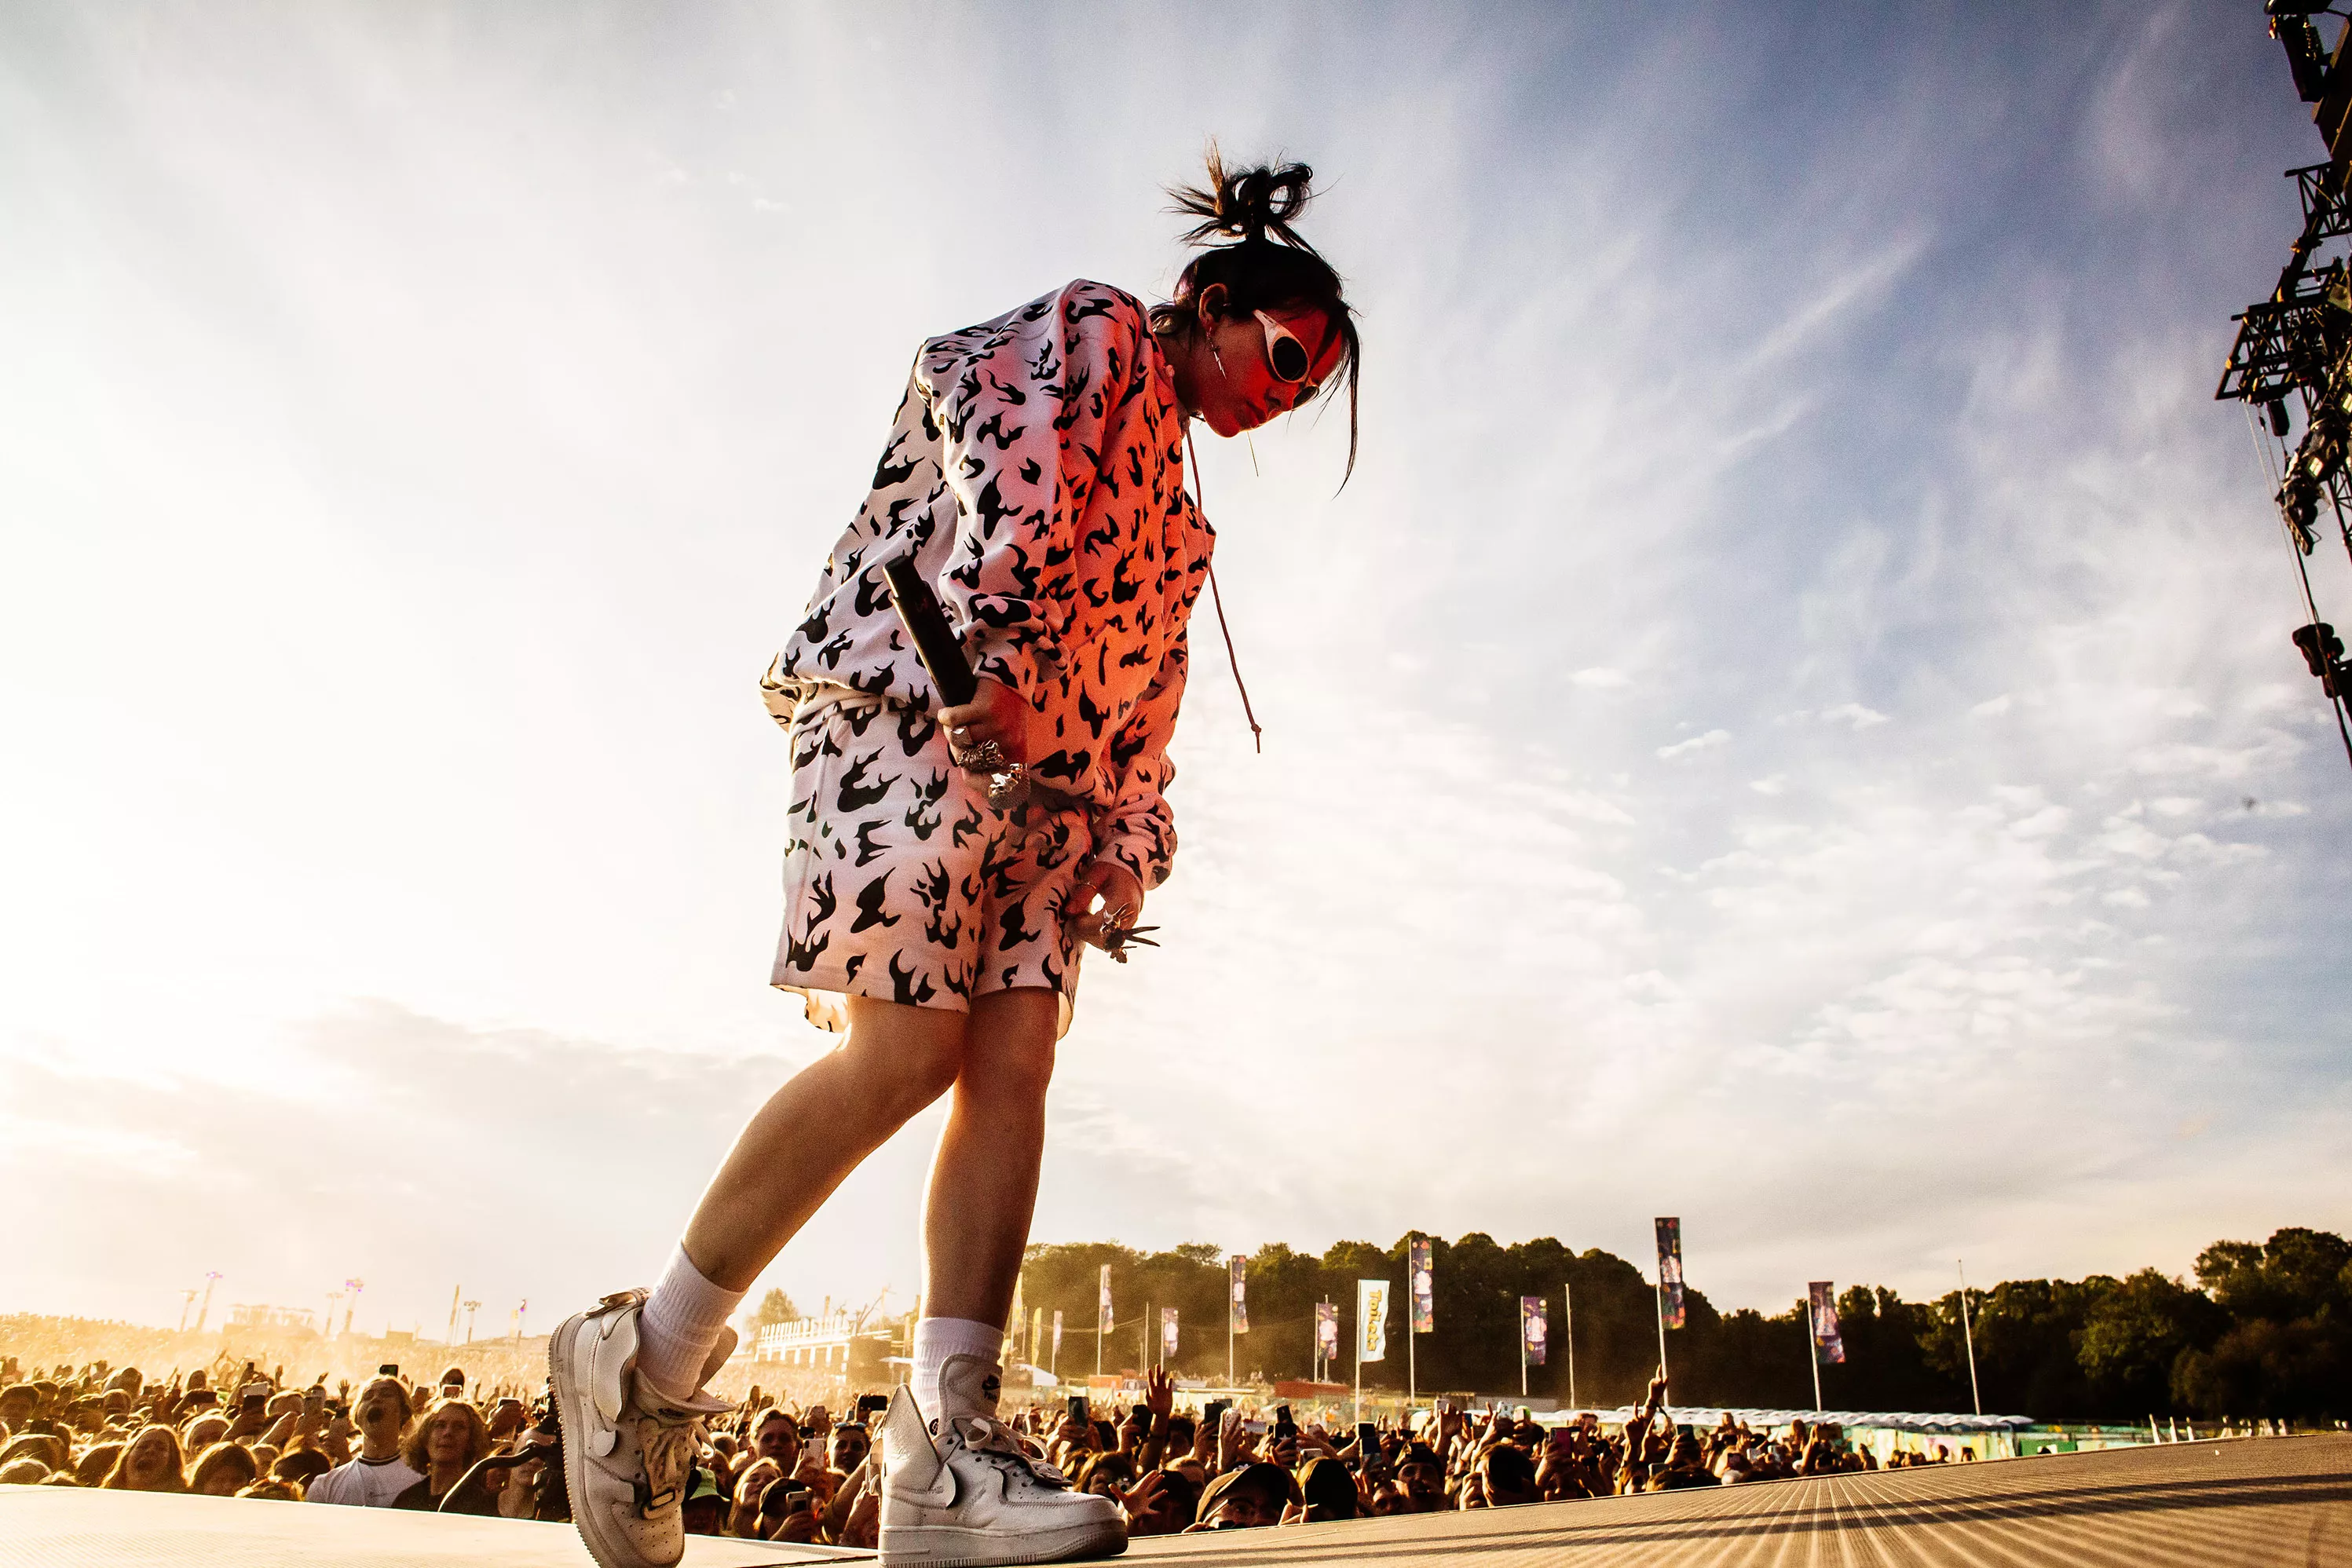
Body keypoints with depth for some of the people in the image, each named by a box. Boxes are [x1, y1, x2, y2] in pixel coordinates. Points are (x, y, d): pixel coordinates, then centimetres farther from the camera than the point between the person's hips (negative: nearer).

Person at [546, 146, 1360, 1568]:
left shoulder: (1180, 525, 32)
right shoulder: (1094, 328, 11)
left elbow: (1148, 698, 24)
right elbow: (1015, 469, -10)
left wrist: (1133, 841, 9)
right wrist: (1004, 651, -24)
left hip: (1046, 773, 9)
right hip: (920, 690, -8)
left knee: (1016, 1055, -8)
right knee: (909, 1042, -18)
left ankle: (947, 1448, -11)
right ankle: (651, 1356, -4)